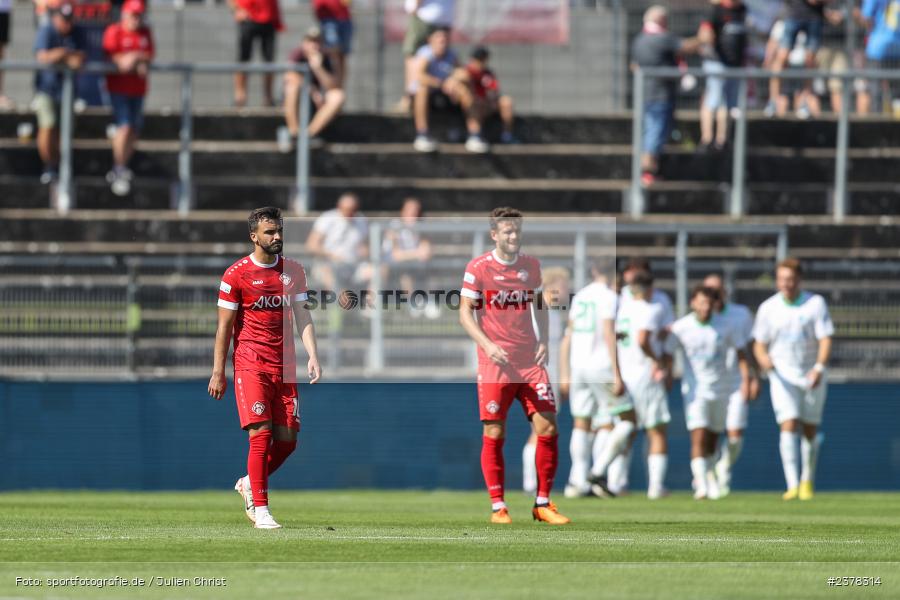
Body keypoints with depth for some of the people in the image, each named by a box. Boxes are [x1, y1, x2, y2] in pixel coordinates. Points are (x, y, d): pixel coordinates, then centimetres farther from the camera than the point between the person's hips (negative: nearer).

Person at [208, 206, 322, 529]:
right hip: (250, 366, -5)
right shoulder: (236, 274, -3)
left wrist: (312, 356, -4)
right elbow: (224, 325, -1)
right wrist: (218, 372, -3)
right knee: (261, 435, -12)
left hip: (285, 367, 5)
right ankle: (260, 510, -7)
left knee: (288, 439, 2)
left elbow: (302, 317, 10)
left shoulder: (294, 271, 10)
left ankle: (249, 483, 27)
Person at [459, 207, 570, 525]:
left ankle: (542, 503, 7)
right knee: (494, 434, -3)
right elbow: (465, 313, -4)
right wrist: (487, 344, -18)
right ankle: (498, 507, 6)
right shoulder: (478, 268, -4)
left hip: (530, 362, 4)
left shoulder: (531, 265, 9)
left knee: (548, 428, -3)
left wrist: (543, 341, 6)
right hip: (494, 364, -4)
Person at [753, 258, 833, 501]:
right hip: (782, 376, 0)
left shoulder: (816, 303, -5)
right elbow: (759, 343, 4)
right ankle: (792, 485, -21)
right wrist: (763, 359, -19)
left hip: (811, 376, 0)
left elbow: (825, 339, -11)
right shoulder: (768, 308, -1)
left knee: (810, 430, 9)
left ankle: (807, 481, 28)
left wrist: (819, 368, -26)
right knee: (789, 426, -16)